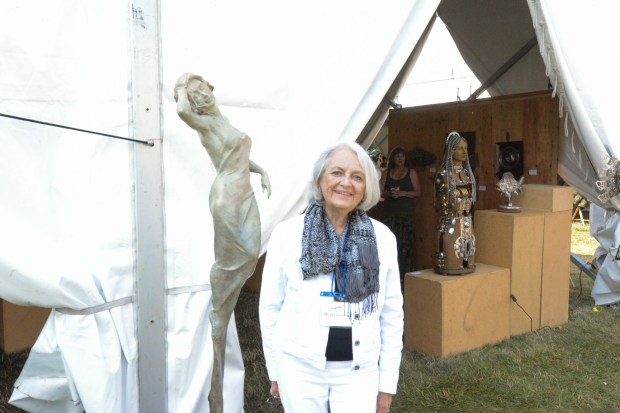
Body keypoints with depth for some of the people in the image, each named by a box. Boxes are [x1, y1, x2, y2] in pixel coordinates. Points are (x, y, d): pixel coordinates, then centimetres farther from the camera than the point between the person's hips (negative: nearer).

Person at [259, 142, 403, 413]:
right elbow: (270, 307, -1)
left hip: (359, 370, 1)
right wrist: (274, 371, 5)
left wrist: (388, 382, 3)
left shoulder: (382, 237, -5)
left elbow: (392, 313, 1)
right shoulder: (287, 233, -9)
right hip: (299, 367, 0)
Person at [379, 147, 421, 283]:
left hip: (406, 214, -2)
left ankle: (405, 275, -1)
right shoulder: (386, 173, 13)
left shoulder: (411, 172, 7)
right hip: (390, 213, 2)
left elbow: (418, 192, 1)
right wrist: (389, 194, -12)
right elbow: (380, 192, 9)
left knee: (405, 244, -7)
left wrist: (402, 193, -13)